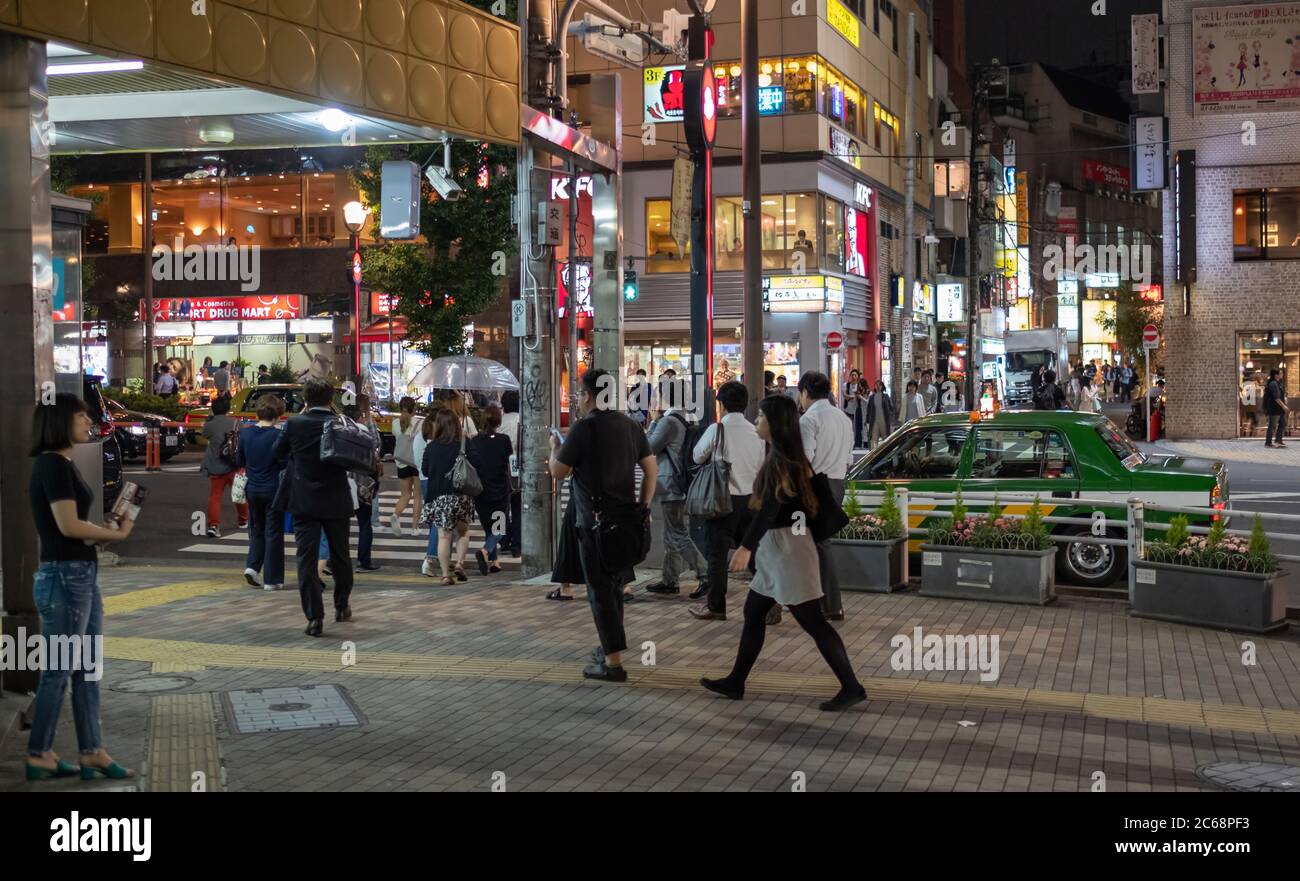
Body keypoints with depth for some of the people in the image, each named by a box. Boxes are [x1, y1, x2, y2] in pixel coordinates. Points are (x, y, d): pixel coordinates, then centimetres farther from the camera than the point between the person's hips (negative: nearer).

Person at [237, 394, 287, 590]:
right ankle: (271, 579, 6)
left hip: (252, 489, 5)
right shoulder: (277, 435, -15)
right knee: (273, 534, 4)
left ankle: (252, 566, 3)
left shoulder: (245, 433, 1)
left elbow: (241, 462, 9)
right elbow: (284, 463, -13)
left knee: (256, 530, 21)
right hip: (272, 490, -5)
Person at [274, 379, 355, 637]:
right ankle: (342, 606, 33)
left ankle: (314, 617, -8)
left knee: (307, 559, -1)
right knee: (340, 556, 19)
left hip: (304, 502, -1)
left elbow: (279, 453, 9)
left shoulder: (294, 423, -7)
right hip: (336, 502, 1)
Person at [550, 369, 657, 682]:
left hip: (595, 521, -6)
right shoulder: (630, 426, 7)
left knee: (600, 590, -2)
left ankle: (613, 662, -5)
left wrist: (555, 447, 12)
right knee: (615, 586, 19)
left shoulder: (583, 428, -13)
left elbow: (558, 472, -6)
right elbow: (651, 468, 10)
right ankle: (610, 647, 30)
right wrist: (644, 505, 15)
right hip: (627, 517, 7)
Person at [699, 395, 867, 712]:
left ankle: (852, 687, -4)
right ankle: (735, 682, 22)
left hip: (787, 547, -10)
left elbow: (770, 508, -26)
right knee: (753, 612, 15)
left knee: (811, 620, -7)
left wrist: (747, 547, -31)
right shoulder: (785, 457, 12)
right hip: (776, 549, 10)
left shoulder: (780, 460, -17)